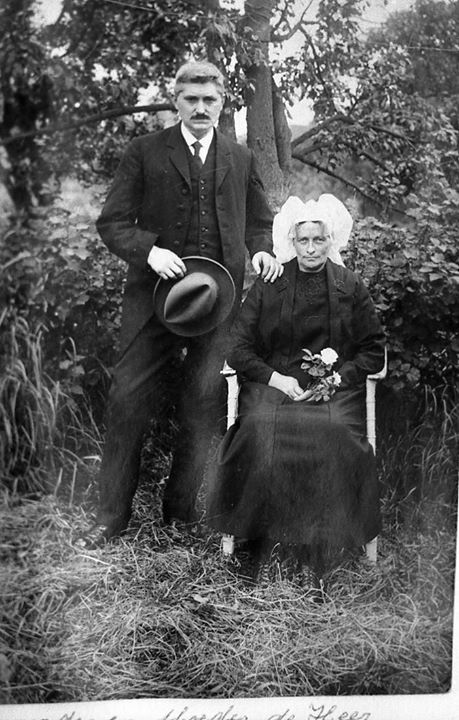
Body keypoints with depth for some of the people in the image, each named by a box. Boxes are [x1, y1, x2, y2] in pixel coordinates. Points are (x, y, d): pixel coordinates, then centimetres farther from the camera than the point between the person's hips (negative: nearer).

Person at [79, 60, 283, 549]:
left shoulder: (241, 160, 14)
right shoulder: (144, 152, 5)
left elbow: (261, 224, 21)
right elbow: (112, 223, 0)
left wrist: (262, 251, -1)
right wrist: (148, 251, -18)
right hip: (155, 292, -2)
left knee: (203, 408, 5)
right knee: (128, 401, -2)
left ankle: (180, 511, 22)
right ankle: (111, 517, 11)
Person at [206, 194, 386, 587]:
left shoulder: (350, 287, 11)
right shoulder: (268, 285, 10)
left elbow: (374, 349, 11)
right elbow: (239, 349, 6)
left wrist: (338, 378, -5)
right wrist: (276, 378, -9)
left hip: (335, 388, 0)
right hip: (273, 383, 0)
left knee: (333, 434, -33)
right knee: (262, 430, -32)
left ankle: (311, 556, -25)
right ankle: (268, 550, -24)